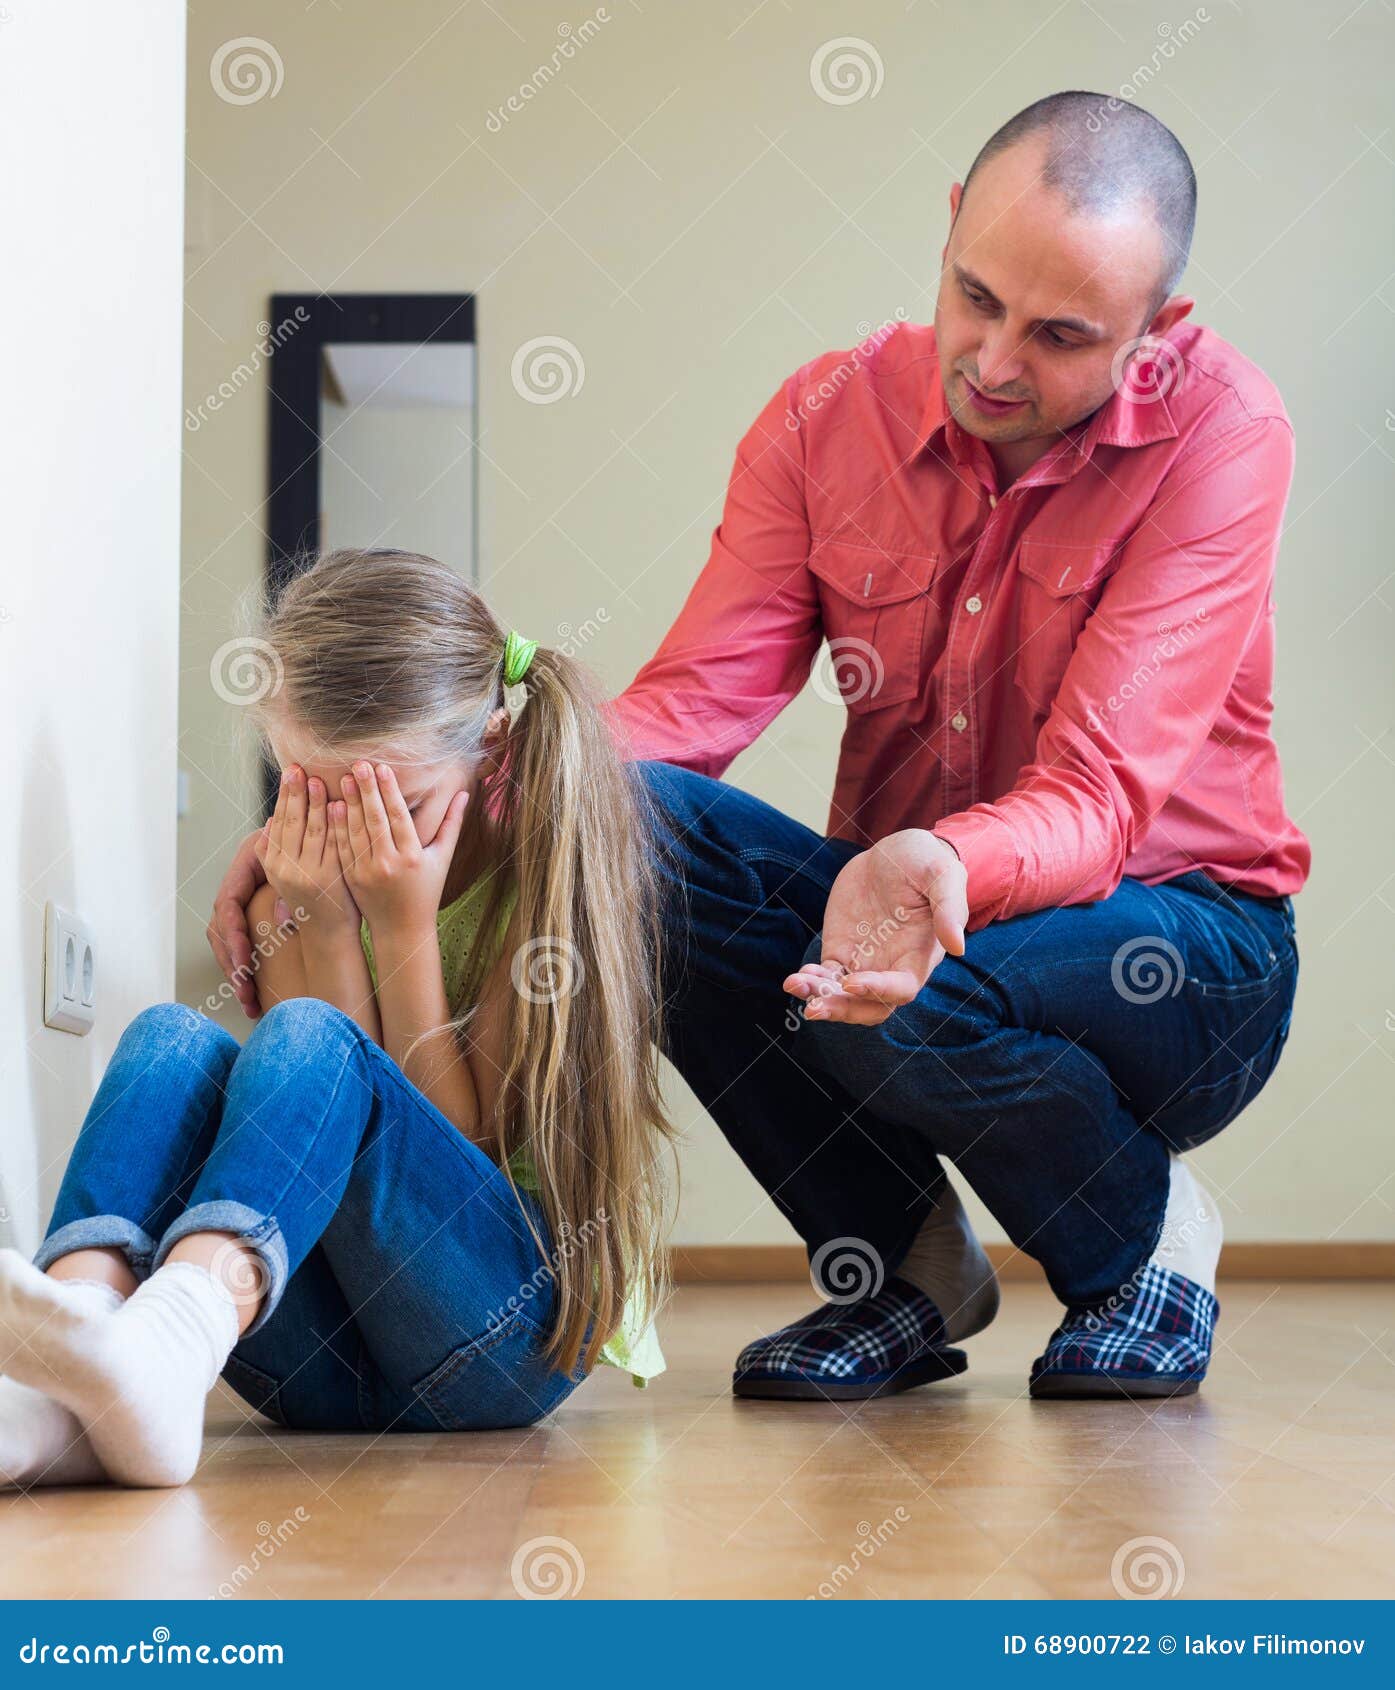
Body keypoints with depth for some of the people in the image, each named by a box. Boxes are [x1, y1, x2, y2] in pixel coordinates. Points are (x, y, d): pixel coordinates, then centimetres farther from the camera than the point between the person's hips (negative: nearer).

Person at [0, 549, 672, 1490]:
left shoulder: (550, 861, -3)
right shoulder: (301, 868, 7)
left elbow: (455, 1141, -6)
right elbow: (310, 1118, -4)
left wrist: (405, 923, -13)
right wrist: (325, 927, -15)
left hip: (520, 1325, -3)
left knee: (308, 1041, -29)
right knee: (174, 1041, -22)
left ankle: (161, 1346, -59)